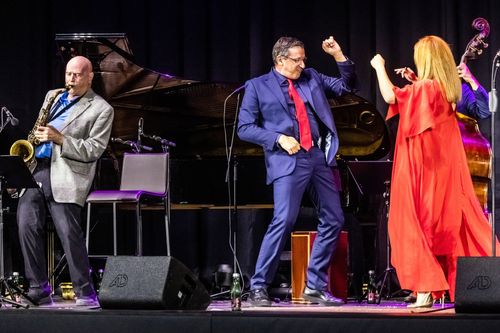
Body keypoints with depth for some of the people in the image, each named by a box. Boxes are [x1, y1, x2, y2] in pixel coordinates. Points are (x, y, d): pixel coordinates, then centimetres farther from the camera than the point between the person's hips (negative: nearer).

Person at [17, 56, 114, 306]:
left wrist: (59, 138, -15)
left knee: (69, 232, -13)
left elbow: (93, 150, -6)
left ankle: (85, 293, -5)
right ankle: (39, 289, -2)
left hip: (65, 178, -5)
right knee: (26, 226, -9)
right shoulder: (52, 96, 22)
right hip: (34, 170, 5)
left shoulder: (101, 109, 3)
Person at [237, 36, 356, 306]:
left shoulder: (311, 78, 15)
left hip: (319, 157, 6)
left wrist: (339, 56, 7)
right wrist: (279, 139, -12)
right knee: (284, 221, -17)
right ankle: (258, 288, -10)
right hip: (288, 160, -6)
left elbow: (346, 86, 21)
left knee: (333, 220, 4)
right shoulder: (258, 86, 2)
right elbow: (245, 128, -1)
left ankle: (315, 286, 13)